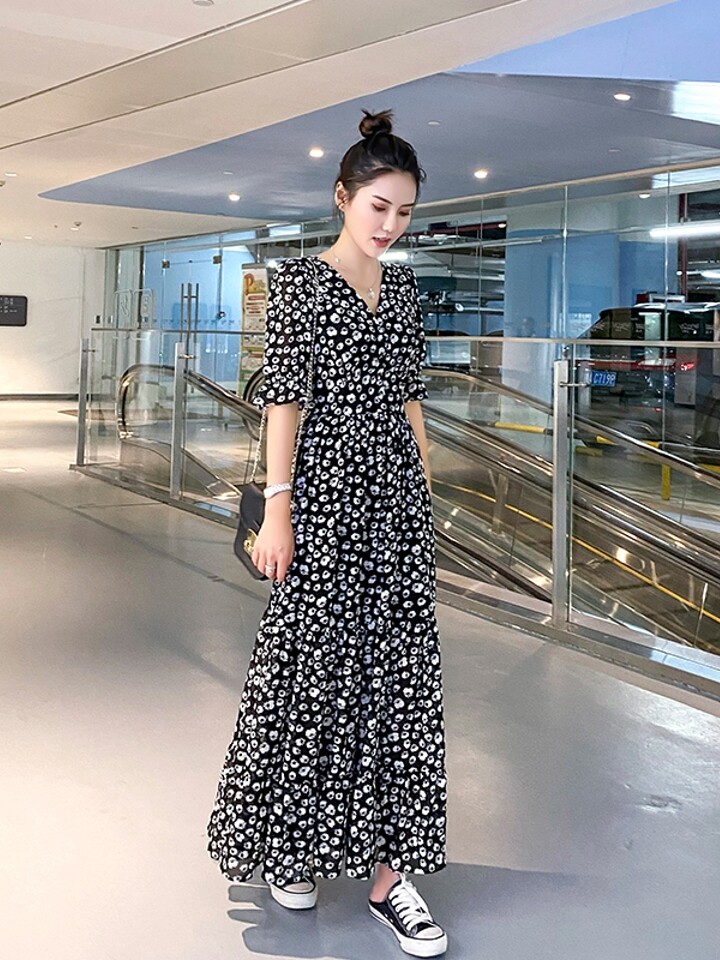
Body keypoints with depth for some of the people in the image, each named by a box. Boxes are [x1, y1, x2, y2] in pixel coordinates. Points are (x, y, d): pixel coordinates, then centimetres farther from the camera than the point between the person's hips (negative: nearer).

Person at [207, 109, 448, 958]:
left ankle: (386, 871, 11)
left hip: (398, 485, 5)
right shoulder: (299, 280, -2)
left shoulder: (403, 286, 13)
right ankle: (291, 846, 23)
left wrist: (426, 486, 13)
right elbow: (281, 395, -8)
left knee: (398, 670, 3)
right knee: (316, 663, 1)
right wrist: (277, 506, -14)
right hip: (328, 481, -5)